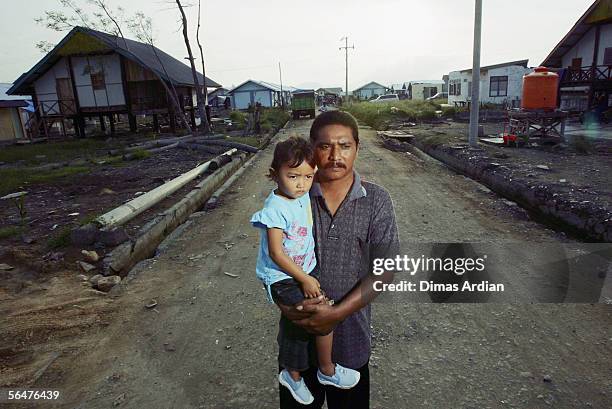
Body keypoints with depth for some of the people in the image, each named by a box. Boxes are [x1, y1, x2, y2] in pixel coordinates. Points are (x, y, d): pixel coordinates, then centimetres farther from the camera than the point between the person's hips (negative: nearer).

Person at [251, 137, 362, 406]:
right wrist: (305, 280, -17)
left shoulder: (304, 197, -1)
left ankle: (292, 374, 43)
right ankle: (327, 371, 15)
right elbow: (276, 254, -23)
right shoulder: (276, 209, -24)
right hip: (282, 279, -8)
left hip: (304, 272, 8)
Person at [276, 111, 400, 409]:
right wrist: (285, 306, -20)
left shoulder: (376, 201, -10)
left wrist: (337, 313, -20)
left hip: (350, 334, 0)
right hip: (299, 330, 0)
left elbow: (385, 269, -13)